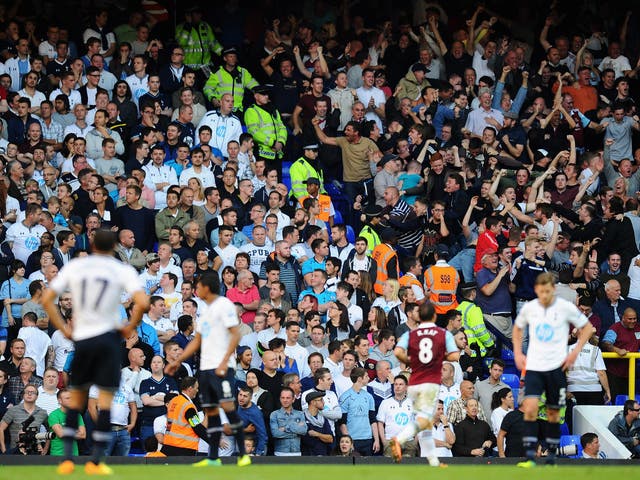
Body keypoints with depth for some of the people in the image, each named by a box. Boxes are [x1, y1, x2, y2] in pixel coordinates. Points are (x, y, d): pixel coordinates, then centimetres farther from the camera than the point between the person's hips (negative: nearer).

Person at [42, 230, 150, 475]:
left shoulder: (74, 266, 5)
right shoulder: (122, 270, -2)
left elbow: (46, 300, 3)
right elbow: (142, 302, -16)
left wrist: (64, 329, 8)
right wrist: (131, 326, 0)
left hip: (81, 338, 2)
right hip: (108, 337, -2)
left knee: (76, 398, 14)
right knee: (105, 400, 2)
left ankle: (67, 458, 7)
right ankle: (95, 462, -2)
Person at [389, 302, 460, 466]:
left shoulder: (410, 335, 6)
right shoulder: (444, 334, 3)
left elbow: (398, 352, -12)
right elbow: (454, 356, -7)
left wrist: (409, 361, 7)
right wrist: (443, 357, 13)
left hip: (413, 384, 3)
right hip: (431, 383, -3)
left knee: (427, 423, 13)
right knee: (424, 420, -12)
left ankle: (433, 461, 12)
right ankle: (399, 439, -39)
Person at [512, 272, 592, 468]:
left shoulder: (566, 308, -6)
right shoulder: (528, 308, 1)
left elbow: (587, 327, 6)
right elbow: (517, 328, 22)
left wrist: (575, 352, -3)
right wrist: (518, 353, 11)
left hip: (556, 366, -1)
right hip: (533, 366, 1)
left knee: (553, 413, 7)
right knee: (530, 409, -16)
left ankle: (551, 459, 21)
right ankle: (529, 457, -16)